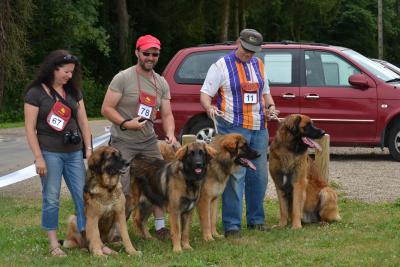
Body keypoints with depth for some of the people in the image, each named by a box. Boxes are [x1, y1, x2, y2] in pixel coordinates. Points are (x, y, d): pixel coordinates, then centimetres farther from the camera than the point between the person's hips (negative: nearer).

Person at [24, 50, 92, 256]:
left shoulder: (73, 91, 12)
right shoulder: (35, 93, -5)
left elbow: (83, 121, 14)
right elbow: (30, 128, -7)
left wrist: (88, 148, 6)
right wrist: (38, 158, -12)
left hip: (74, 152, 5)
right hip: (50, 152, -5)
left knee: (83, 196, 1)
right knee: (51, 198, -1)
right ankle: (54, 244, 7)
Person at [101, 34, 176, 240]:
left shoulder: (161, 83, 8)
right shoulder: (123, 78, -10)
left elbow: (167, 114, 7)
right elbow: (106, 109, -12)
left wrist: (170, 134, -12)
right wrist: (126, 123, -26)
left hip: (149, 141, 6)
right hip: (123, 143, -6)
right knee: (123, 191, -10)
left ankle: (160, 226, 17)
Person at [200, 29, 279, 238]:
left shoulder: (258, 65, 15)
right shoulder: (221, 66, -3)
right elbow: (205, 93, -6)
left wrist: (271, 106, 7)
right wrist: (209, 107, -27)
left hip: (259, 128, 6)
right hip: (232, 128, -6)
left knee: (259, 175, 10)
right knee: (235, 176, -11)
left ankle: (256, 219, 23)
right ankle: (231, 225, -7)